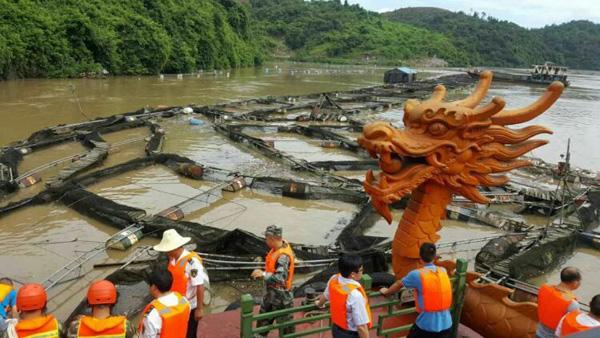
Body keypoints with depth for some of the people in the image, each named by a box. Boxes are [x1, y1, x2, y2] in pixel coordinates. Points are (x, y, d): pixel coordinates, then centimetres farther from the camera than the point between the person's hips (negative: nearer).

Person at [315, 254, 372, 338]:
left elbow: (325, 296, 12)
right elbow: (361, 327, -29)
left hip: (336, 329, 7)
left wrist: (319, 304, 32)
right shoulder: (355, 294, -34)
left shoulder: (333, 279, -11)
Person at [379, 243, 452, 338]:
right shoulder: (443, 271, 3)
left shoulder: (417, 275, -10)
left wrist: (386, 292, 28)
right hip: (446, 324, 4)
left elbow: (398, 285, 9)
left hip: (426, 325, -4)